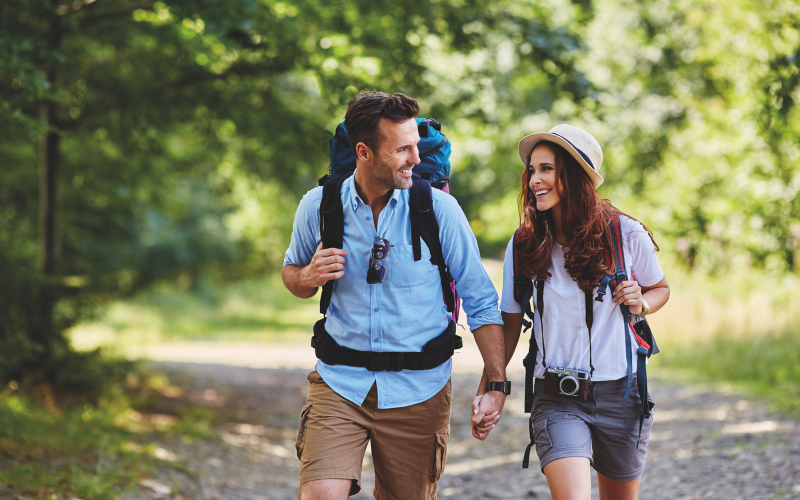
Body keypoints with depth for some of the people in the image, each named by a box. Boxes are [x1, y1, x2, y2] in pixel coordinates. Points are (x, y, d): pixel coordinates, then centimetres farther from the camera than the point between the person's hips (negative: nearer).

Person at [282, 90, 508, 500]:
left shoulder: (439, 209, -7)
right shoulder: (317, 207, -3)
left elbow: (480, 300, -2)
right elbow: (292, 274, 15)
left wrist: (497, 384, -8)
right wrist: (308, 277, -10)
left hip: (418, 390, 0)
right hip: (340, 382, 0)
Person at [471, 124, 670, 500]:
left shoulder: (626, 235, -4)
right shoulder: (524, 246, -2)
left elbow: (660, 288, 14)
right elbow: (509, 324, 5)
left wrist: (640, 304, -8)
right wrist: (487, 389, -3)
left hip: (620, 394, 1)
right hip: (557, 400, -1)